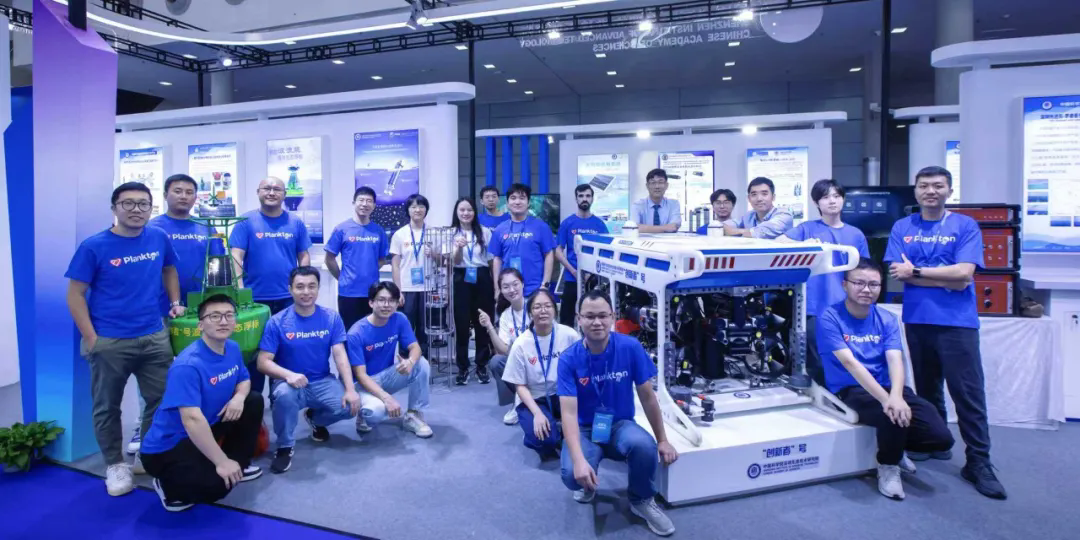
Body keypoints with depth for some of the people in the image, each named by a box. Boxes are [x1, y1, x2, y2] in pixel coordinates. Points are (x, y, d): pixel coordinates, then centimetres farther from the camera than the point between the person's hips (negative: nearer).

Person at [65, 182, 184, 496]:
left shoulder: (159, 238, 1)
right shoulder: (94, 246, -10)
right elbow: (75, 295, -7)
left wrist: (175, 302, 7)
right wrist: (91, 339, -12)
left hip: (155, 338, 4)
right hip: (109, 342, -3)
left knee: (161, 401, 12)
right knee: (107, 408, 10)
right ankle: (115, 465, 28)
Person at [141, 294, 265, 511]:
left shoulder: (233, 349, -2)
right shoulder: (188, 365, -29)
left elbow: (244, 380, 14)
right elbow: (192, 420, -36)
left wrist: (239, 397, -13)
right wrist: (222, 462, -33)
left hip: (207, 425, 9)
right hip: (168, 445, -9)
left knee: (253, 402, 2)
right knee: (218, 483, -29)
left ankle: (239, 464, 15)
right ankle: (170, 485, 4)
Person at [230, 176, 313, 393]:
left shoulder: (296, 223, 5)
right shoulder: (246, 221, -2)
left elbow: (304, 257, 9)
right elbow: (236, 257, -7)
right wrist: (239, 291, -16)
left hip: (288, 298, 2)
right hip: (255, 299, -2)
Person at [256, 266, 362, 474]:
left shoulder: (332, 318, -3)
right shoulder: (277, 322, -8)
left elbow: (340, 355, -8)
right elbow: (263, 362, -11)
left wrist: (350, 389, -21)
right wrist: (289, 375, -31)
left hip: (322, 382, 2)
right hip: (289, 382, -2)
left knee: (350, 406, -23)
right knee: (284, 394, -37)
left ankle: (315, 418, 15)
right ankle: (285, 446, -8)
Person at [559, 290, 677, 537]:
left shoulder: (631, 348, -15)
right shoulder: (569, 359, -17)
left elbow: (647, 397, -4)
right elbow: (569, 412, -23)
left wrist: (662, 440, 2)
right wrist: (579, 459, -36)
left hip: (620, 425, 1)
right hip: (585, 429, 0)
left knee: (644, 445, -34)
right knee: (573, 474, -30)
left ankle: (642, 500, -1)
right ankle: (588, 485, 11)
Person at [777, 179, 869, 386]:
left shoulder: (856, 234, 9)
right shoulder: (808, 228, 3)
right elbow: (778, 242, -11)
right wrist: (804, 244, -27)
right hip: (816, 309, -2)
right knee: (818, 366, 6)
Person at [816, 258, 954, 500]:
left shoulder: (887, 320, 4)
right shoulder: (830, 318, -11)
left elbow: (895, 360, -12)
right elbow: (850, 363, -21)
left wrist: (896, 395, -33)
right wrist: (885, 399, -34)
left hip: (887, 387, 5)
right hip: (850, 390, -5)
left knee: (941, 438, -12)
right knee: (892, 415, -35)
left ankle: (892, 447, 21)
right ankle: (887, 466, -3)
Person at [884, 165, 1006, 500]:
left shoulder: (966, 226, 0)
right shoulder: (902, 228, 6)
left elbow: (963, 275, -12)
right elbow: (898, 273, -6)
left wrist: (917, 271, -9)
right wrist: (945, 277, -12)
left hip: (957, 321, -3)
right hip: (916, 320, 3)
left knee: (968, 393, -4)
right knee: (926, 388, 16)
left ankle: (979, 462, 7)